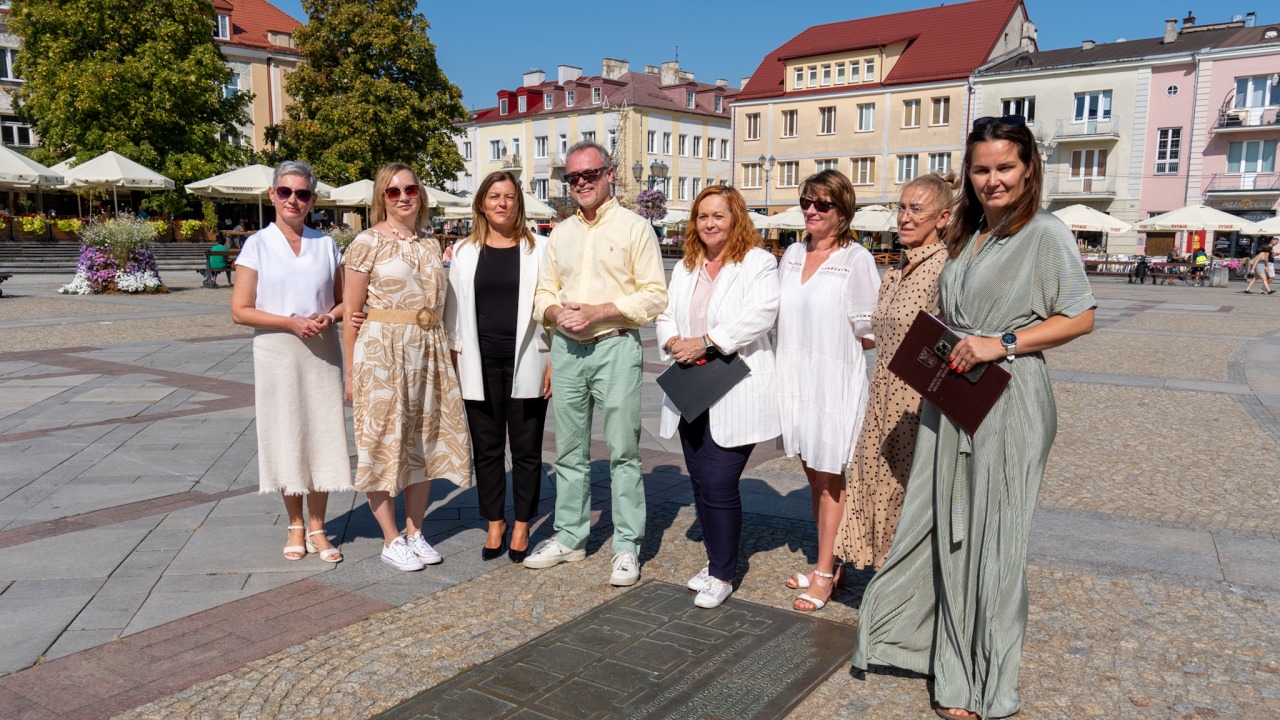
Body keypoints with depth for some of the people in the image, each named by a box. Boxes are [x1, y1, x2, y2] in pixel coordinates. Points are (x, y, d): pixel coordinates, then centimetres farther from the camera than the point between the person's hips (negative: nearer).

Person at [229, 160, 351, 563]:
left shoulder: (326, 245, 7)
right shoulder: (258, 245, -1)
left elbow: (343, 301, 12)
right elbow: (240, 311, -5)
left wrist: (329, 317, -10)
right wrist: (292, 322, -15)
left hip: (322, 353, 2)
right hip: (277, 353, -2)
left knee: (322, 436, 3)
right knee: (285, 437, 5)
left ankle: (317, 527, 16)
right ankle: (295, 526, 21)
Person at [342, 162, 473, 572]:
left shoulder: (429, 246, 13)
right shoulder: (368, 243, -4)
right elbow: (351, 312, -5)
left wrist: (444, 351, 12)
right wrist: (351, 371, -8)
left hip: (428, 350, 6)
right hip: (381, 350, -6)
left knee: (424, 441, 10)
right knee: (383, 441, 1)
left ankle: (415, 531, 23)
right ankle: (391, 540, 13)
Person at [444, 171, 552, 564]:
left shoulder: (539, 248, 1)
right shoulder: (465, 252, 8)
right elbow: (454, 310, 10)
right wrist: (454, 360, 5)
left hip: (525, 364, -2)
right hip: (480, 366, 2)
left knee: (526, 449, 6)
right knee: (486, 449, 10)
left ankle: (521, 526, 20)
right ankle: (495, 523, 24)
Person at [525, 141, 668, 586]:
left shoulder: (634, 227, -1)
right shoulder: (560, 234, 16)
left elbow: (655, 295, -7)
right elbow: (544, 292, 17)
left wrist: (599, 311, -16)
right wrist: (555, 311, -6)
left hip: (615, 346, -5)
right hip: (565, 348, 5)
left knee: (623, 451, -2)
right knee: (569, 451, 11)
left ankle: (627, 547, 8)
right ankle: (569, 538, 23)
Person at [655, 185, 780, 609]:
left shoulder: (758, 263, -3)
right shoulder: (685, 268, 18)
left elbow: (760, 315, -17)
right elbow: (666, 316, 17)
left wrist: (706, 341, -21)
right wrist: (673, 341, -6)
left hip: (733, 395, -7)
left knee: (718, 485, -8)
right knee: (701, 484, 12)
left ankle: (723, 575, 10)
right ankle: (716, 560, 30)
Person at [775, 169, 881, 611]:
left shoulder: (856, 259, -8)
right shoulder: (792, 255, 10)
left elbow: (868, 329, -8)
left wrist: (834, 350, -6)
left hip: (835, 380, -6)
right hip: (795, 376, 6)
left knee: (829, 477, 2)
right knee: (813, 475, 13)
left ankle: (825, 575, 12)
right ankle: (828, 562, 27)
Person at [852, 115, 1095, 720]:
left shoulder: (1046, 235, -8)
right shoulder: (965, 236, 14)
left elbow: (1080, 317, -10)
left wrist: (1003, 343, -18)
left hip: (1007, 402, -6)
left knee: (989, 537, 3)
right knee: (940, 525, 14)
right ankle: (900, 634, 29)